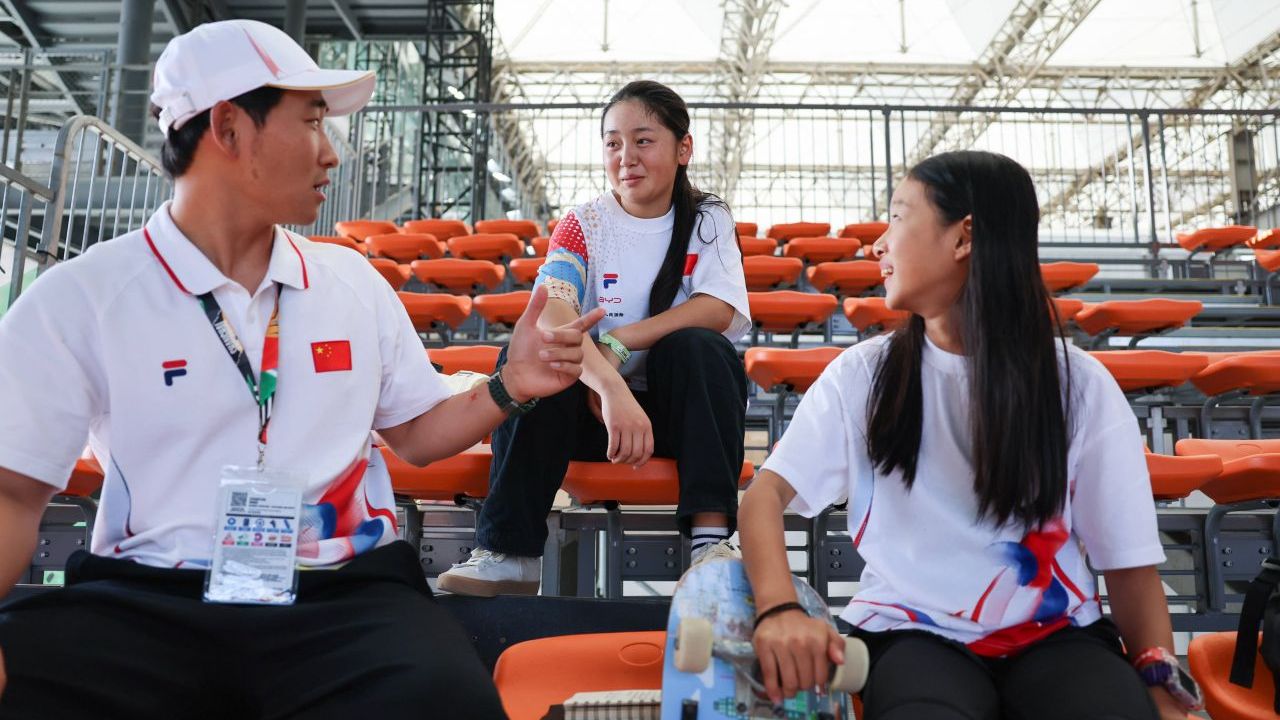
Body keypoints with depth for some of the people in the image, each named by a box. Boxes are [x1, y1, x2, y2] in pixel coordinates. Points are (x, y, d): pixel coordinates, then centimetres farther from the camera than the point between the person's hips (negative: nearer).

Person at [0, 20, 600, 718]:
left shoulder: (353, 281, 13)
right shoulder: (74, 300, 2)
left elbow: (416, 432, 19)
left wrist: (506, 387, -1)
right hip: (144, 599, -1)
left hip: (345, 591, 2)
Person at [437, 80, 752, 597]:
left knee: (699, 347, -29)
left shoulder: (708, 221, 2)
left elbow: (720, 310, -17)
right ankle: (508, 552, -28)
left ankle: (712, 538, -34)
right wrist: (611, 386, -41)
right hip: (591, 403, 0)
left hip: (679, 407, 0)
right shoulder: (584, 224, -3)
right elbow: (550, 313, -23)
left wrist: (616, 343, -25)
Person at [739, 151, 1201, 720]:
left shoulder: (1080, 385, 0)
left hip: (1055, 635, 2)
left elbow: (1129, 556, 2)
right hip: (916, 632, -1)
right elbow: (768, 490, -8)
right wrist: (779, 607, -27)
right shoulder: (863, 373, 1)